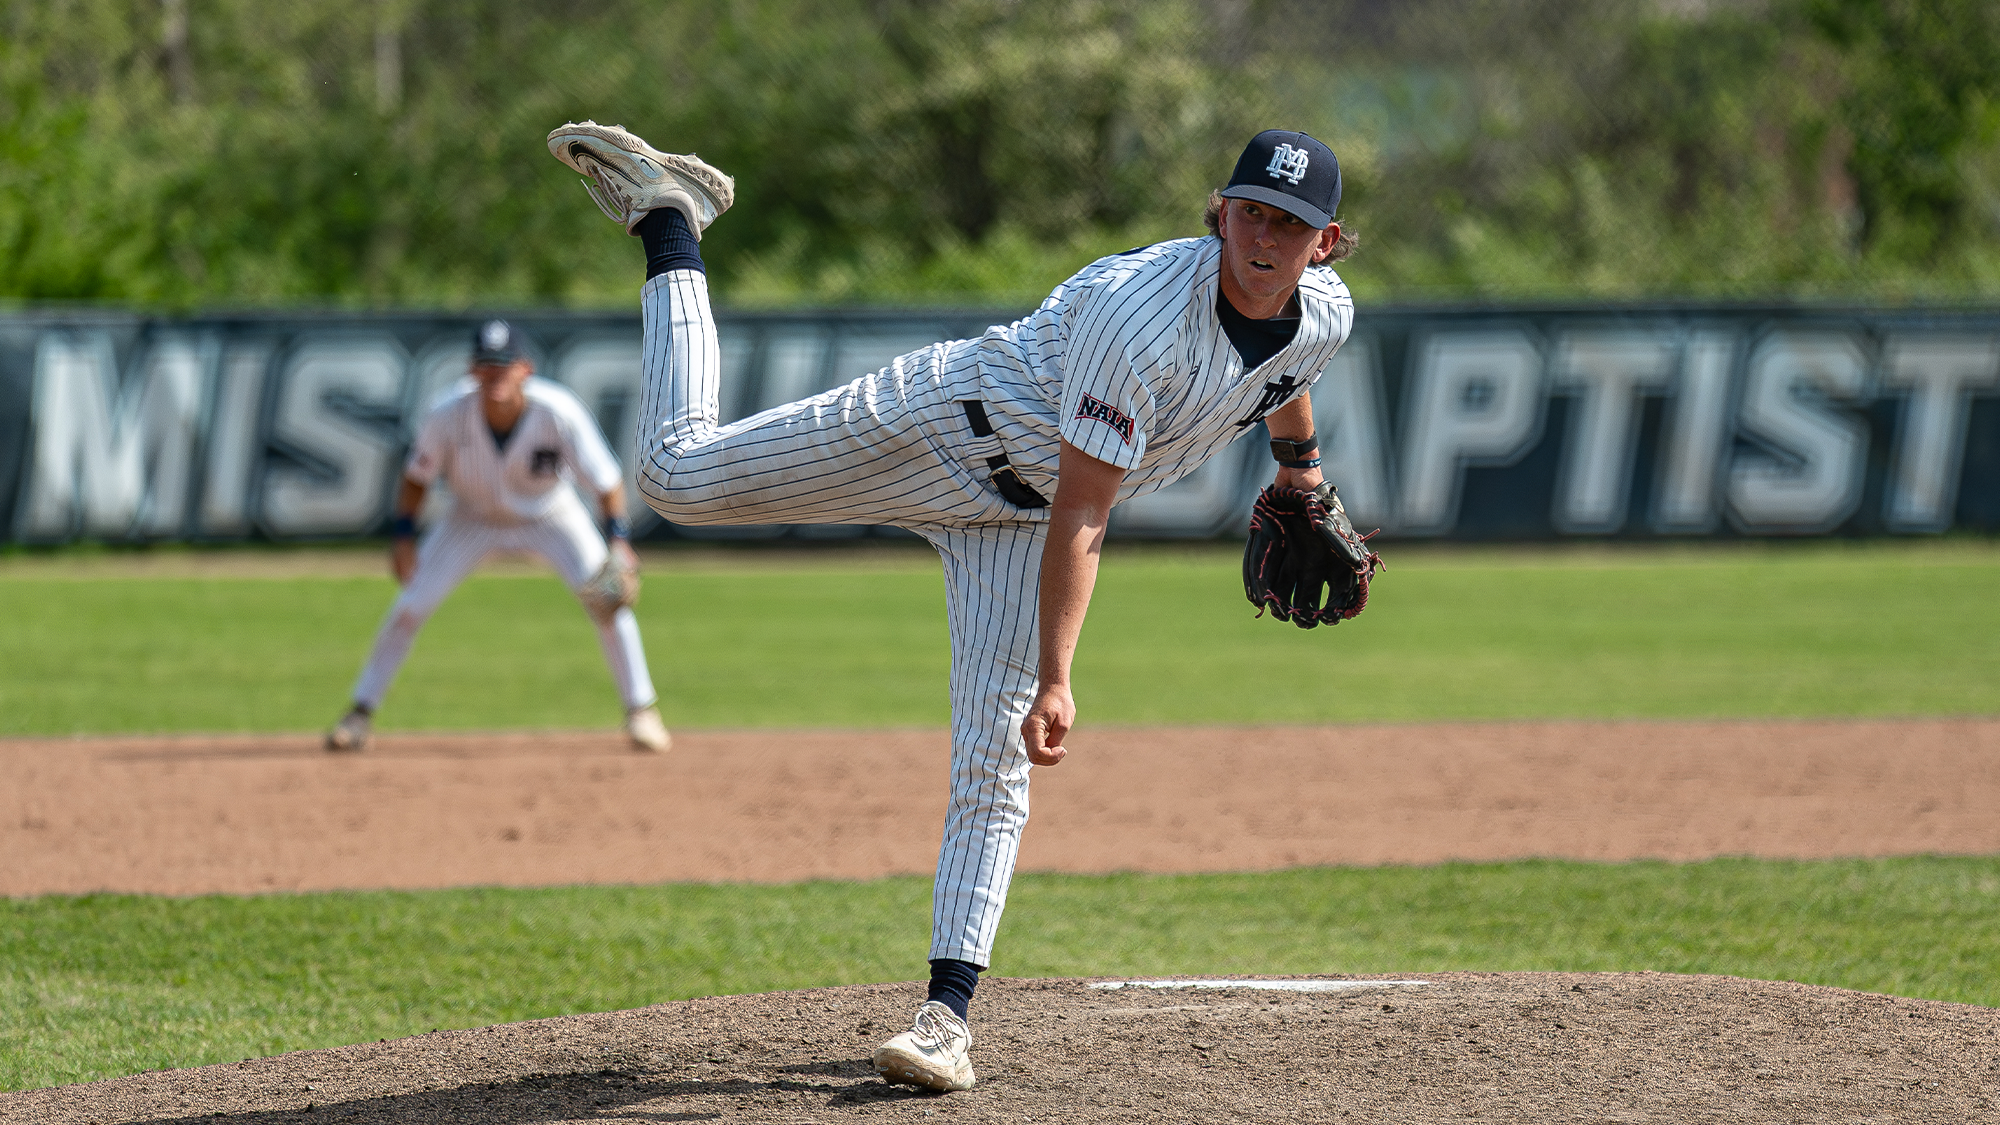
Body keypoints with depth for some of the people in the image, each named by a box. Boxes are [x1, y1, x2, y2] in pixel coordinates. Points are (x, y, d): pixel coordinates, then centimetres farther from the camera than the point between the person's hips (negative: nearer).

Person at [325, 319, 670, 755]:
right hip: (474, 518, 1)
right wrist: (404, 536, -23)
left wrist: (617, 539, -38)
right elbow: (416, 477, -11)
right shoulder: (448, 415, -29)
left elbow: (607, 481, -24)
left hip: (550, 516, -1)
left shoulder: (560, 412, -32)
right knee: (410, 607, -9)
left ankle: (641, 710, 0)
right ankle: (361, 712, 8)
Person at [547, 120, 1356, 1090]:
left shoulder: (1325, 315, -12)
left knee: (994, 756, -7)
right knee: (680, 476, -3)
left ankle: (948, 1011, -9)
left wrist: (1299, 461, 34)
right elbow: (1081, 516, -32)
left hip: (1020, 517, 5)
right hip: (941, 428, -5)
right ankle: (667, 218, 16)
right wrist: (1056, 678, -33)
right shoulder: (1140, 312, -34)